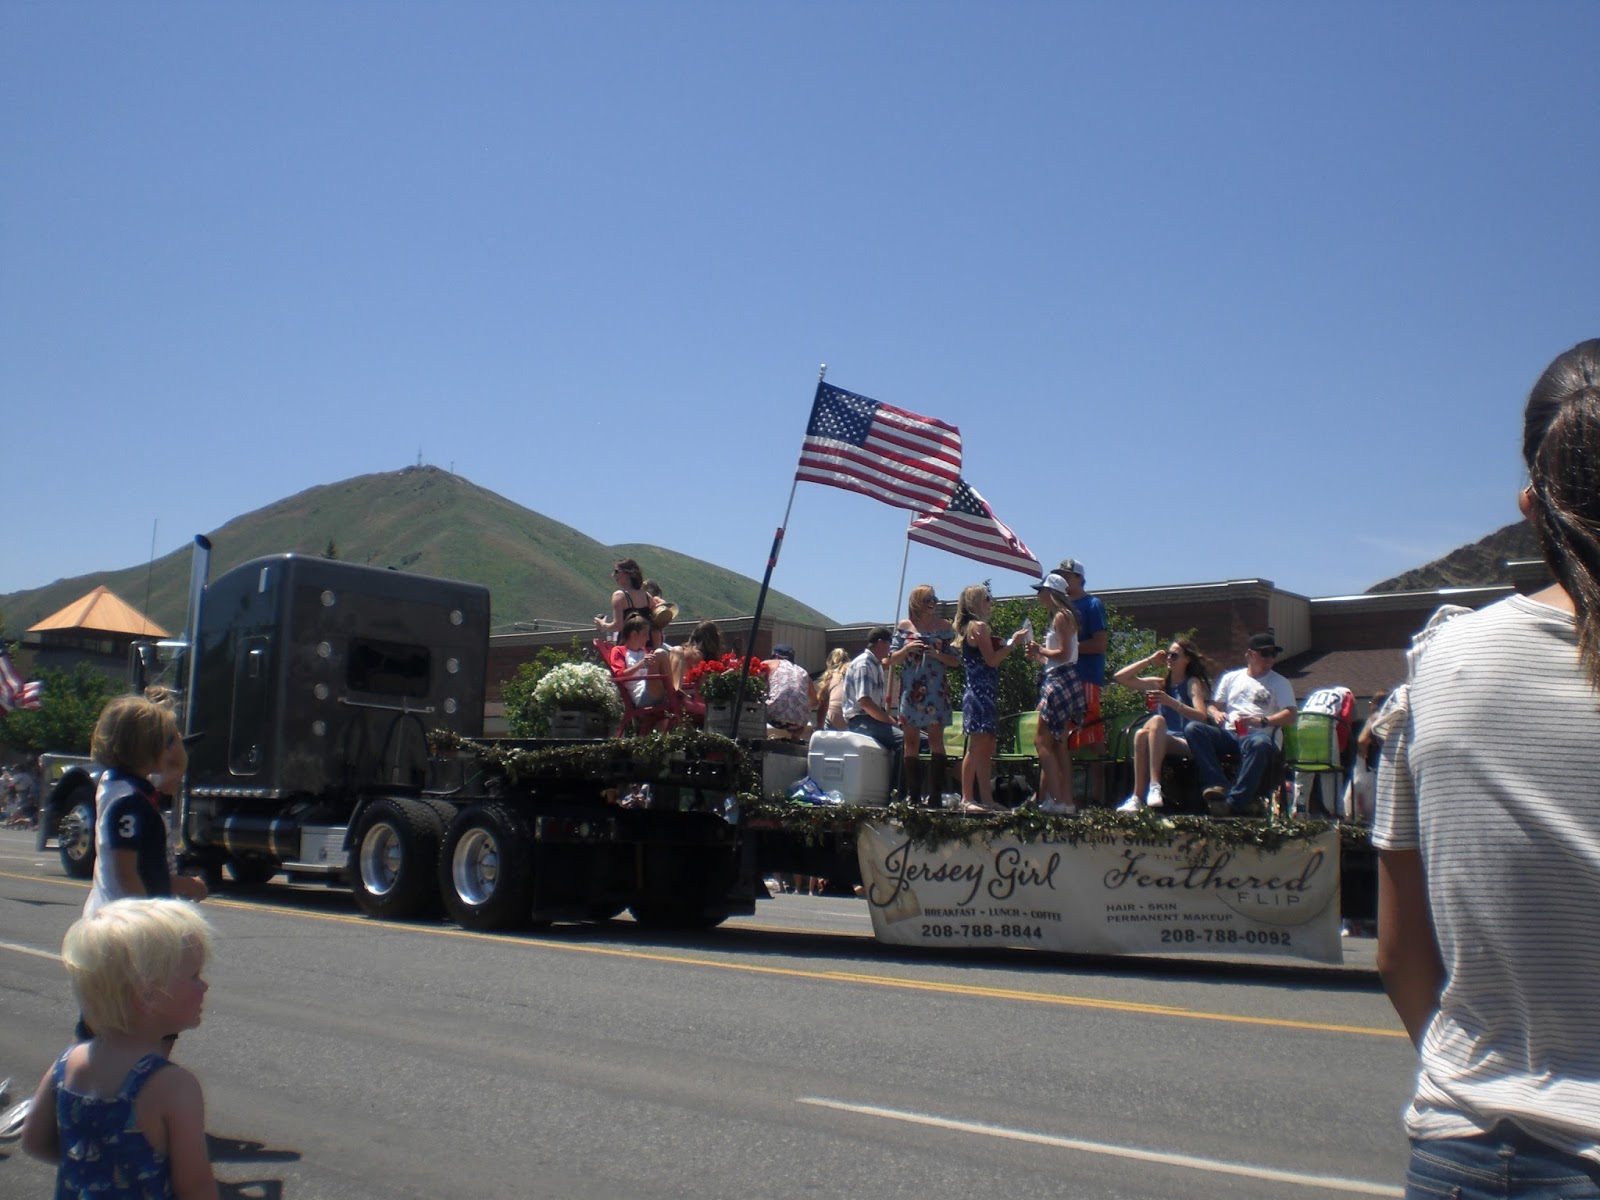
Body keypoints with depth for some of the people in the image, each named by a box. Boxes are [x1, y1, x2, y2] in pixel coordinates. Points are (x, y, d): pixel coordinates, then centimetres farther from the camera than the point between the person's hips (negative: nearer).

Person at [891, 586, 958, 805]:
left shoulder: (944, 627, 7)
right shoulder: (904, 626, 8)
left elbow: (956, 661, 6)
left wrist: (937, 655, -11)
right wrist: (907, 649, -9)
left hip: (935, 689, -1)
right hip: (910, 689, 1)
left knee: (936, 740, -8)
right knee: (911, 742, 1)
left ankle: (935, 794, -9)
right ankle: (913, 795, 5)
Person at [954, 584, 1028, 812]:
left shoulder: (970, 627, 20)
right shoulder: (979, 626, -9)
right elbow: (992, 660, -15)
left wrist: (1010, 642, 17)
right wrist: (1013, 642, -6)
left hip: (983, 693, 10)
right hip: (981, 693, -10)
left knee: (987, 748, 10)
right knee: (977, 746, -10)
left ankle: (986, 799, 13)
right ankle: (967, 798, -9)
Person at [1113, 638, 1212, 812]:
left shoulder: (1192, 683, 4)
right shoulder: (1160, 684, 18)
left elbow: (1201, 716, -13)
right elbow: (1120, 677, 17)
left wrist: (1171, 702, -26)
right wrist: (1149, 661, 14)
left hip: (1186, 745, -4)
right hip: (1160, 741, 4)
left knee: (1157, 720, -33)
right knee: (1141, 734, -31)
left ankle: (1154, 785, -41)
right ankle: (1137, 796, -36)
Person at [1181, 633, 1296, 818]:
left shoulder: (1280, 683, 15)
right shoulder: (1231, 678, 24)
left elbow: (1290, 716, 1)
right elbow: (1212, 706, 24)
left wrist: (1262, 721, -16)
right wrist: (1216, 713, -2)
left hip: (1257, 734, -3)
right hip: (1229, 734, 3)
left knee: (1260, 743, -42)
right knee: (1192, 728, -26)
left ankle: (1235, 801, -40)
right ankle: (1218, 786, -38)